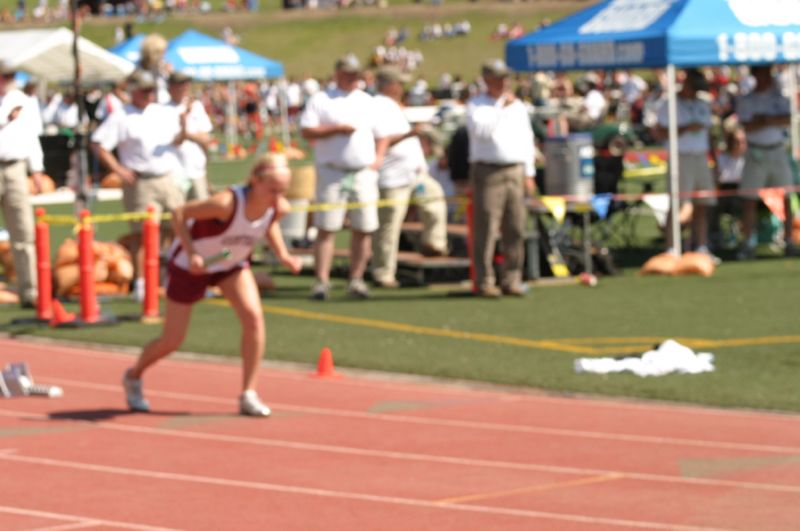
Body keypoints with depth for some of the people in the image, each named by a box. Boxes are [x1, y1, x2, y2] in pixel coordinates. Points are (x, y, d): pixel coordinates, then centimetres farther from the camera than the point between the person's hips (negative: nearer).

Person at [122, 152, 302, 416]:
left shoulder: (279, 208, -20)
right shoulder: (228, 203, -39)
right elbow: (179, 213, -27)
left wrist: (283, 255, -7)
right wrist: (191, 253, -36)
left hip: (231, 262, 5)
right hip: (192, 264, -5)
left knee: (253, 317, -20)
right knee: (171, 342, 5)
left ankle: (248, 395, -9)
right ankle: (133, 376, 36)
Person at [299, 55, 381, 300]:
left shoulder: (367, 101, 17)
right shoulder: (321, 100, 3)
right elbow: (306, 131, -7)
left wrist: (378, 157, 6)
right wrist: (337, 129, -15)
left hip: (364, 172, 4)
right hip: (332, 172, -4)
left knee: (364, 228, 1)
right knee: (326, 227, -7)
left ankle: (356, 280, 9)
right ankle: (321, 281, -7)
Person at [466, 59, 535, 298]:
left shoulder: (518, 106, 16)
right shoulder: (476, 105, 1)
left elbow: (527, 139, 18)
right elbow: (480, 129, -18)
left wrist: (529, 173, 12)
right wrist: (501, 105, -13)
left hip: (515, 172, 5)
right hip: (488, 172, -5)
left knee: (515, 229, 2)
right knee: (486, 229, -6)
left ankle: (512, 280, 8)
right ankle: (484, 281, -4)